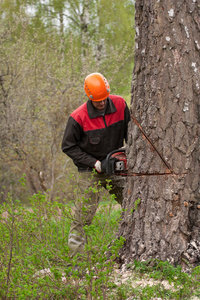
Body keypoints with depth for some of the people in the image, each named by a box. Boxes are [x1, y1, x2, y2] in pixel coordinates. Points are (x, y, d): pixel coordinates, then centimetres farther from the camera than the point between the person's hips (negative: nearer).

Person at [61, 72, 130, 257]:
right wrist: (94, 163, -14)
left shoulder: (120, 105, -8)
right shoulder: (78, 117, -19)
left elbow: (130, 131, 8)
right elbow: (68, 146, -9)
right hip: (90, 171, -4)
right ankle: (75, 257, -2)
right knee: (83, 215, -7)